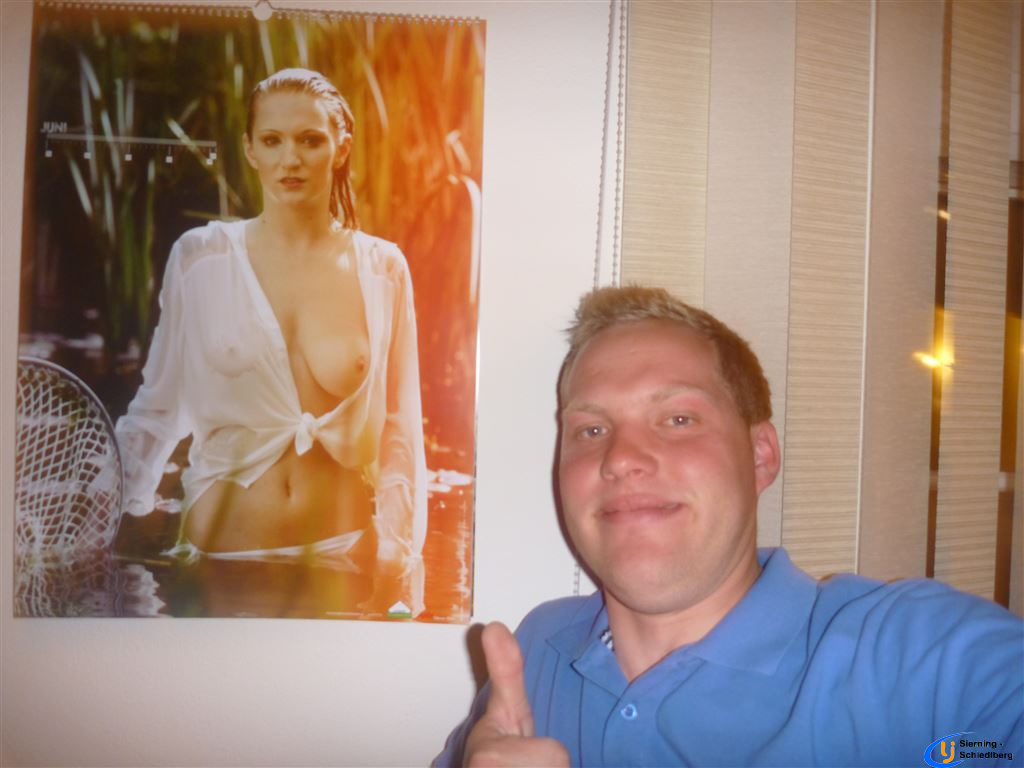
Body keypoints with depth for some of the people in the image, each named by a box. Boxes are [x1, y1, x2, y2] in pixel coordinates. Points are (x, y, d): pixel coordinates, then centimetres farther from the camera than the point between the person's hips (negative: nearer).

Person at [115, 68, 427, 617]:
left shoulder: (382, 269, -1)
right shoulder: (201, 256, -3)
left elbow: (399, 428, 3)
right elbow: (157, 405, 5)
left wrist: (394, 545, -1)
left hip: (342, 557, 1)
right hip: (220, 551, 0)